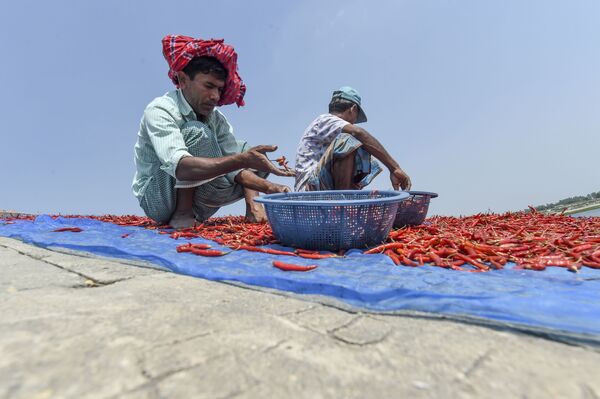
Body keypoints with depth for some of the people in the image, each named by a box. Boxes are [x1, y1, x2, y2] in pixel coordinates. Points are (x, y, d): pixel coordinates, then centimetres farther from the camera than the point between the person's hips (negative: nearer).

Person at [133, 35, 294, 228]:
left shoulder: (216, 118, -3)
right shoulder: (159, 111, -21)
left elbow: (235, 163, -12)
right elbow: (181, 167, -39)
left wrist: (266, 186, -32)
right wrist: (243, 159, -48)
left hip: (196, 201, 6)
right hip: (157, 199, -5)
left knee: (258, 158, 0)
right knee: (196, 131, -29)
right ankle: (183, 213, -19)